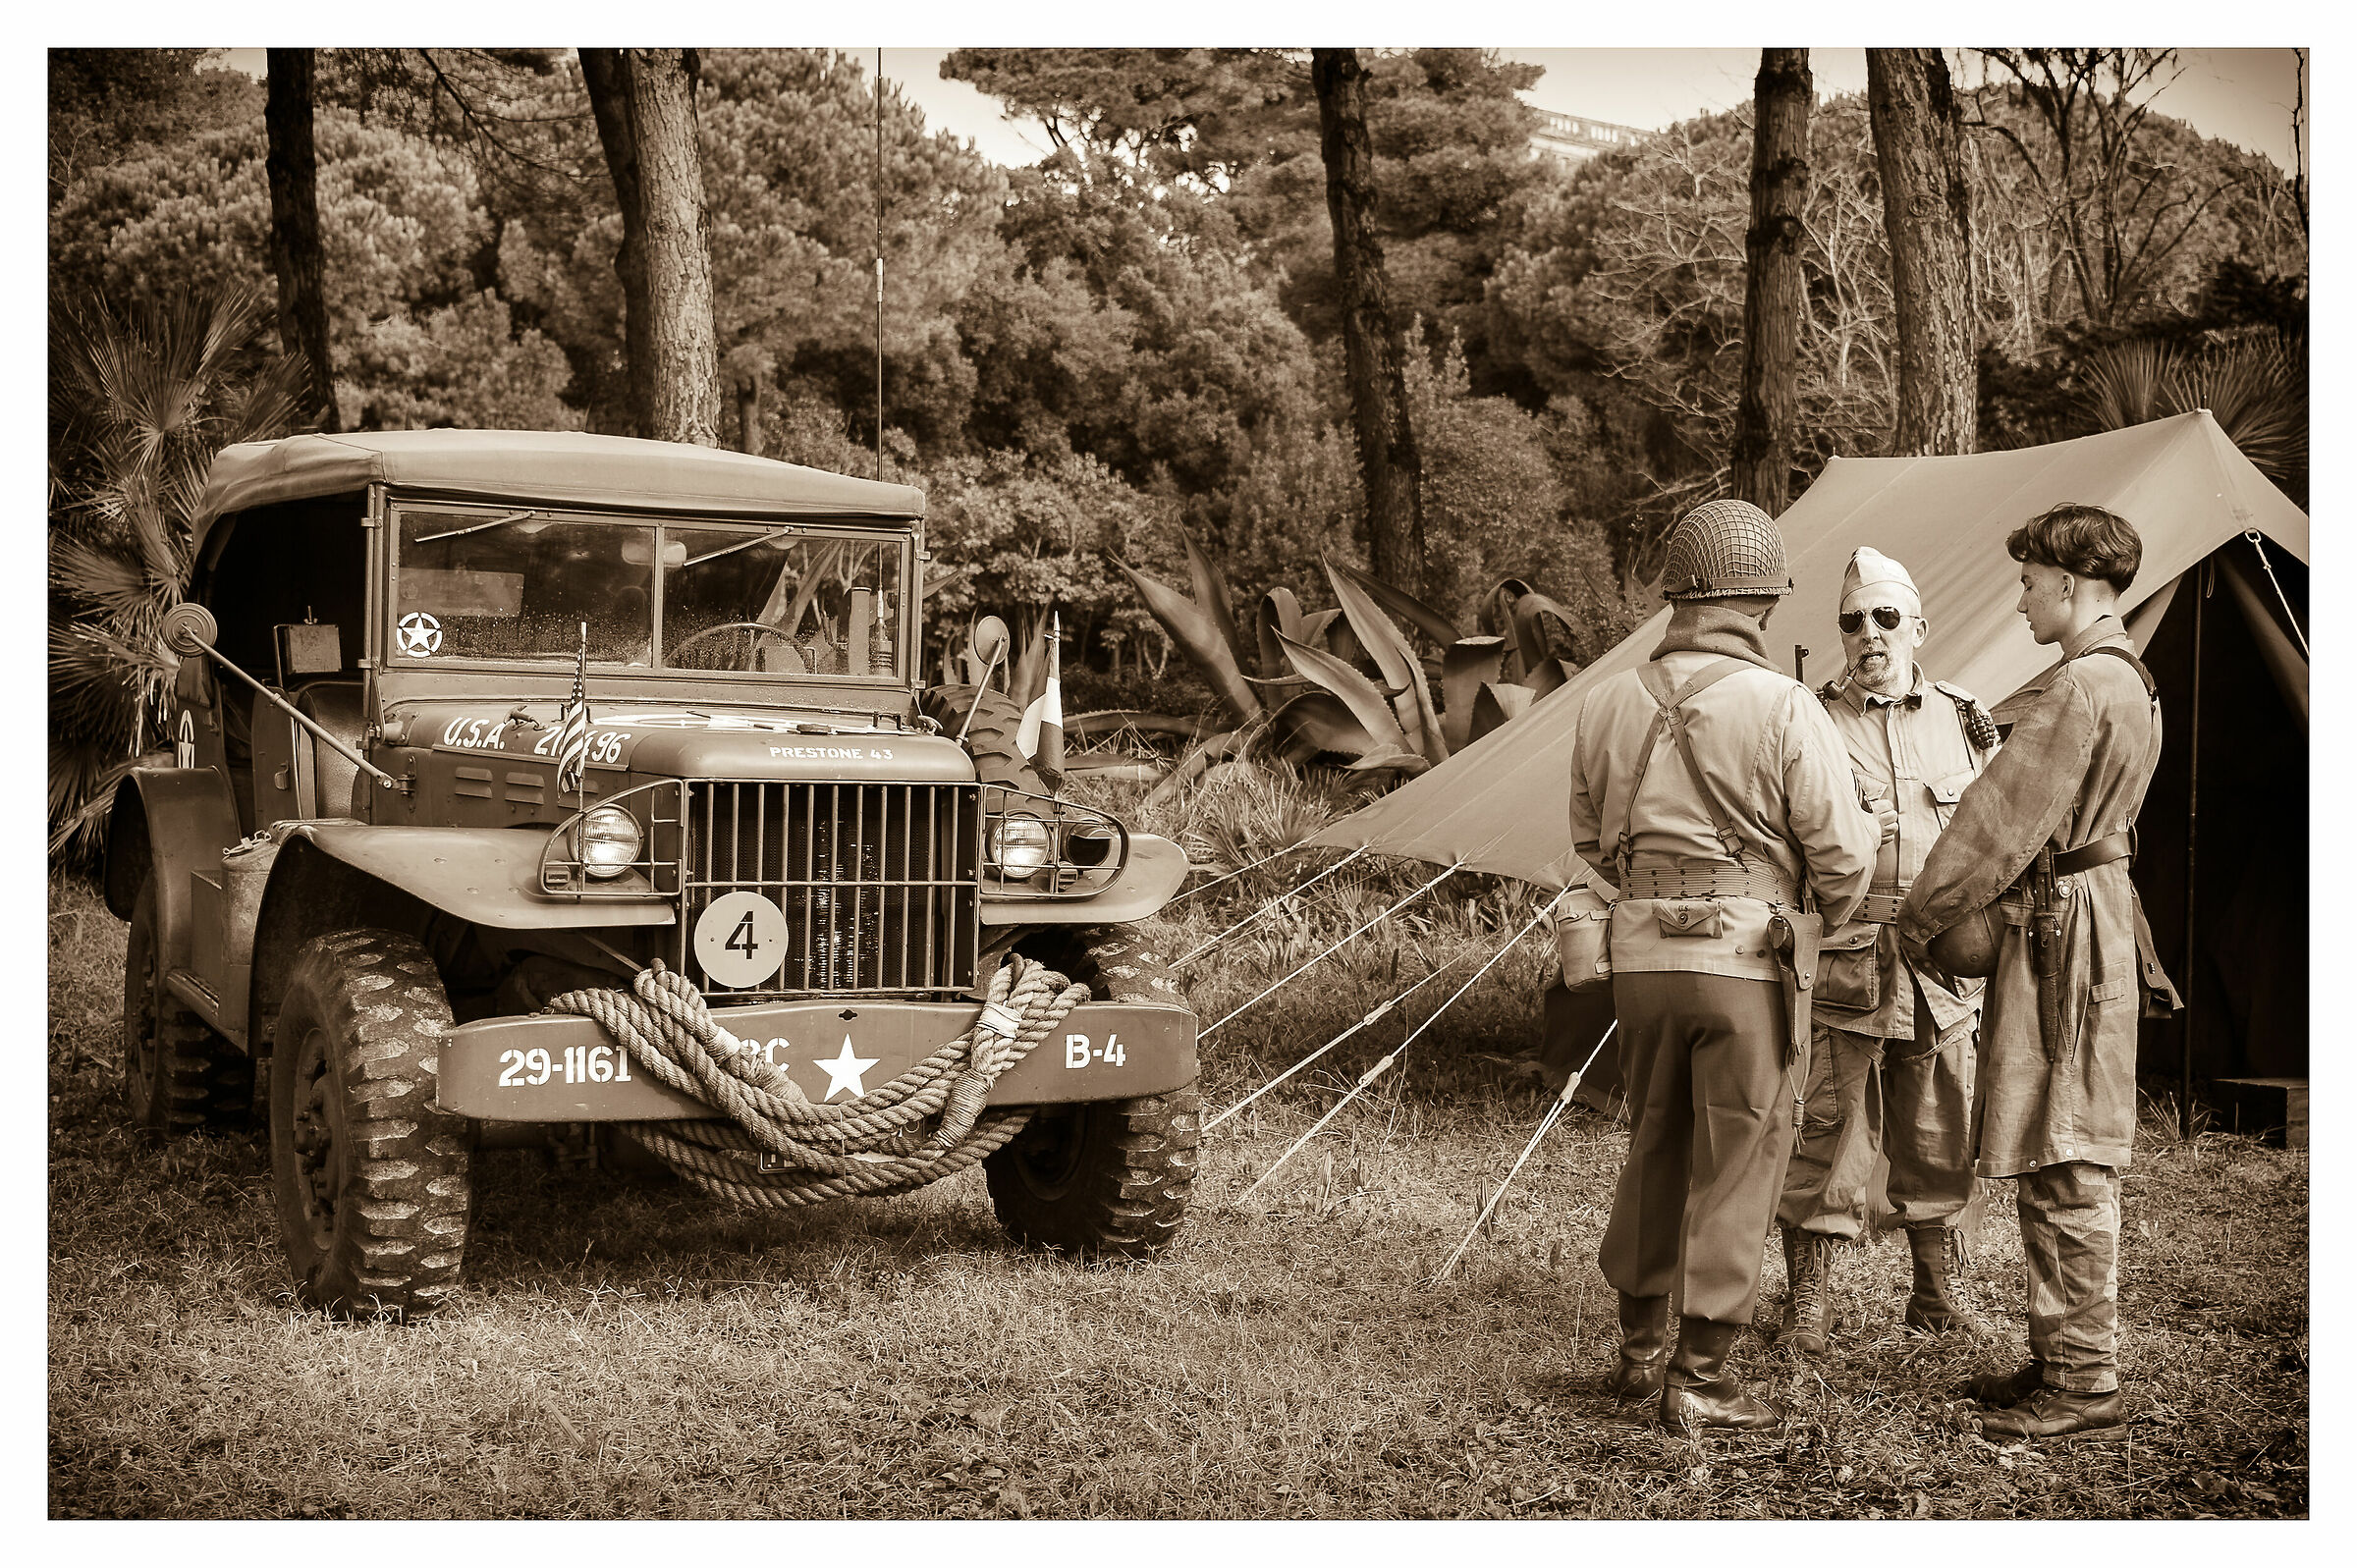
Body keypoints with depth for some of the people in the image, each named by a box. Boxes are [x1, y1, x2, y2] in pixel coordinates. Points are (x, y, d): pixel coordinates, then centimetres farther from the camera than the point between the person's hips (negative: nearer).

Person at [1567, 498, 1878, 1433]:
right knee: (1736, 1165, 4)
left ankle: (1640, 1348, 28)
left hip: (1642, 959, 5)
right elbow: (1843, 854, -6)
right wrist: (1820, 921, 15)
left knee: (1654, 1153, 18)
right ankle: (1700, 1378, 8)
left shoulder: (1608, 704, 3)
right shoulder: (1785, 708, -11)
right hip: (1749, 963, -5)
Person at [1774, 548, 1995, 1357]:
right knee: (1826, 1134, -1)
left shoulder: (1963, 722, 10)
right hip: (1842, 969, -3)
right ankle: (1806, 1304, 9)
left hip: (1942, 972, 4)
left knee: (1939, 1140, 12)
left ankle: (1940, 1290, 27)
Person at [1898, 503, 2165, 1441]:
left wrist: (1920, 917, -8)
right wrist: (1987, 911, 16)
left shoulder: (2076, 690, -18)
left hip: (2060, 933, -10)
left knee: (2064, 1169, -5)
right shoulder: (2130, 683, 16)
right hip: (2096, 914, 10)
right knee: (2066, 1165, 15)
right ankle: (2060, 1361, 22)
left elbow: (2001, 824, -17)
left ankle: (2085, 1386, 0)